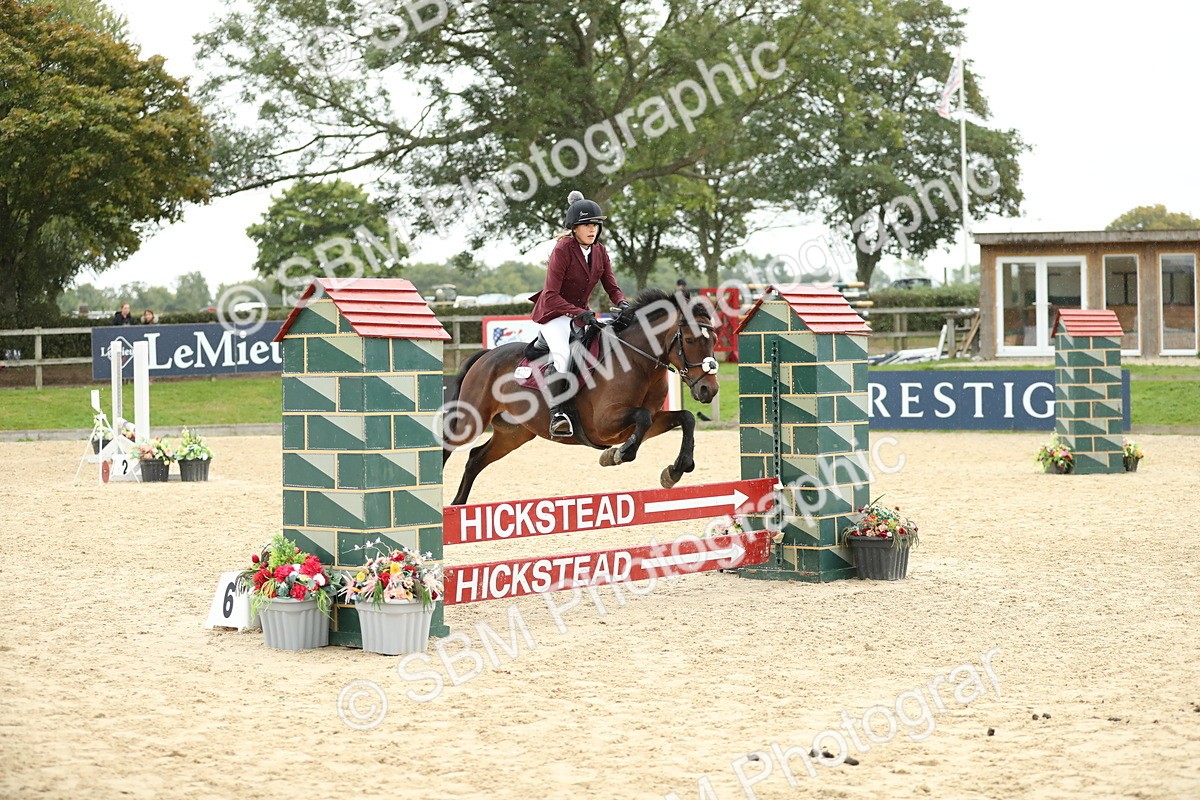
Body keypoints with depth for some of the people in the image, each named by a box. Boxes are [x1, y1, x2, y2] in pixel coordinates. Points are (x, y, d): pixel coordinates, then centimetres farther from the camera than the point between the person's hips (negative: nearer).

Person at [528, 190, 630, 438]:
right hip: (554, 312, -8)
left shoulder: (599, 251, 2)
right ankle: (557, 413, -36)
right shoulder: (562, 250, -18)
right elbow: (551, 296, -22)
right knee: (562, 354, -31)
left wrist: (622, 304, -20)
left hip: (581, 313, 8)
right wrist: (580, 313, -33)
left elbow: (612, 288, 4)